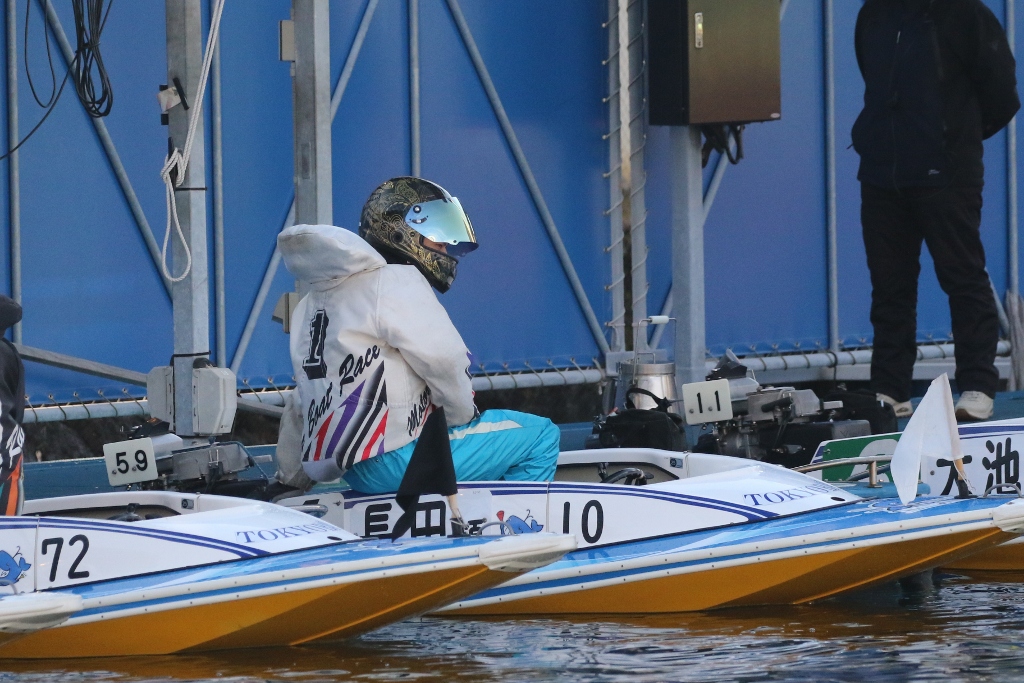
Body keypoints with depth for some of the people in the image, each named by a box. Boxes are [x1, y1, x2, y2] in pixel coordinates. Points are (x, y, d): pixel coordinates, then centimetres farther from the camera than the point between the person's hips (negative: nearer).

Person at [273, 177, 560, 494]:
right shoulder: (397, 282, -7)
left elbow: (301, 405, 27)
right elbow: (444, 361, -14)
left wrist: (291, 478, 35)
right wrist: (463, 414, 5)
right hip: (392, 462, -10)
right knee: (540, 436, -4)